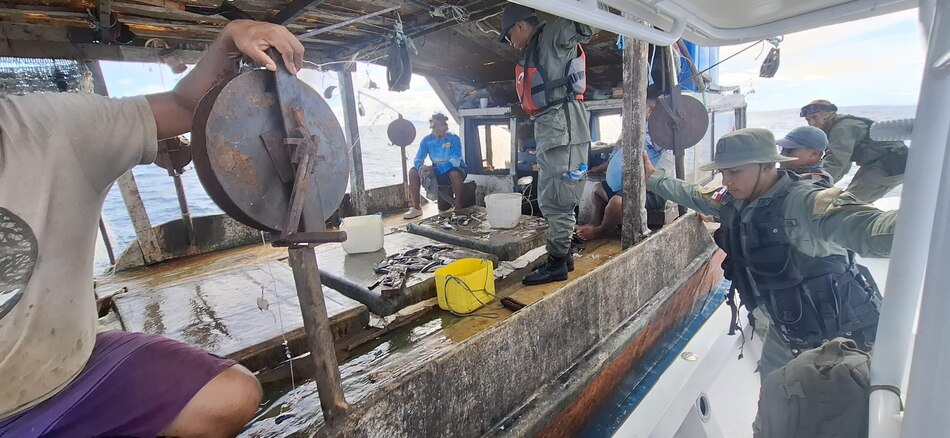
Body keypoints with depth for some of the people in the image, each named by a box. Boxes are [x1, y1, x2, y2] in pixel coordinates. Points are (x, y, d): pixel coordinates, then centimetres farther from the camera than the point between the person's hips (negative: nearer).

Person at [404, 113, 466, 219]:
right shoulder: (427, 140, -3)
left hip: (454, 169, -5)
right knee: (413, 171, -12)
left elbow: (454, 161, -28)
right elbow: (418, 159, -6)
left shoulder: (453, 139, -16)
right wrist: (420, 167, -32)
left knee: (454, 173, -40)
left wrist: (435, 170, -40)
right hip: (437, 172, 5)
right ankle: (417, 208, -6)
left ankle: (458, 208, -26)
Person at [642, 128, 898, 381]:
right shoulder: (734, 203, -7)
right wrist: (654, 179, 16)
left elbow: (868, 228, -46)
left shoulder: (806, 203, -30)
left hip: (839, 334, -7)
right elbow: (695, 197, 11)